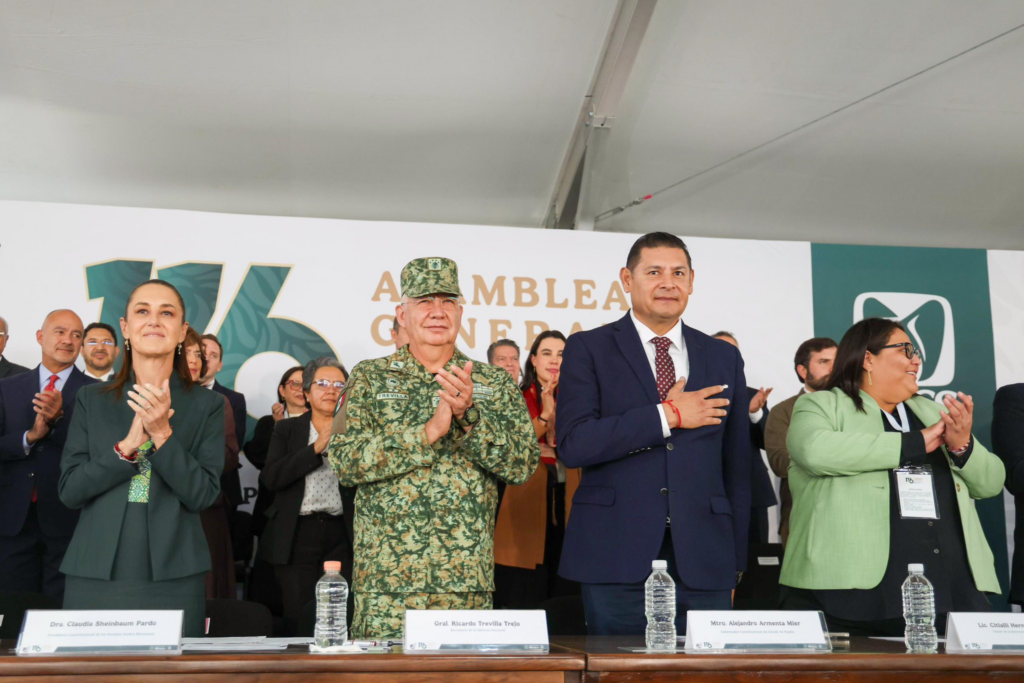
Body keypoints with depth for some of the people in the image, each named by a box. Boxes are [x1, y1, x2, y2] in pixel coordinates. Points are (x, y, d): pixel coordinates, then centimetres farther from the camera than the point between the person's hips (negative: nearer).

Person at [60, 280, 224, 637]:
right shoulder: (91, 400, 9)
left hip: (172, 579, -1)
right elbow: (69, 490, 2)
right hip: (95, 577, 1)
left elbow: (203, 495, -4)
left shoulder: (206, 405, 4)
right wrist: (127, 446, -12)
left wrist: (162, 433, -15)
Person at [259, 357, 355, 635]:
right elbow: (270, 478, -4)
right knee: (298, 618, -1)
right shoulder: (287, 429, 11)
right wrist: (316, 448, -11)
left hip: (340, 536, 0)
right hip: (297, 535, 0)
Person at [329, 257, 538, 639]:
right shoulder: (370, 378, 6)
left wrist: (469, 416, -18)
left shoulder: (496, 384, 8)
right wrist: (428, 433, -17)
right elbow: (344, 460, -7)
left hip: (468, 580, 1)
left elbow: (524, 464, -3)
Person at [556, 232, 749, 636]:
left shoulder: (723, 358, 14)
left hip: (703, 562, 3)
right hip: (616, 558, -2)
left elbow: (737, 468, 15)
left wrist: (735, 564, 13)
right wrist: (667, 416, -10)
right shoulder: (588, 349, 3)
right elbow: (572, 445, -11)